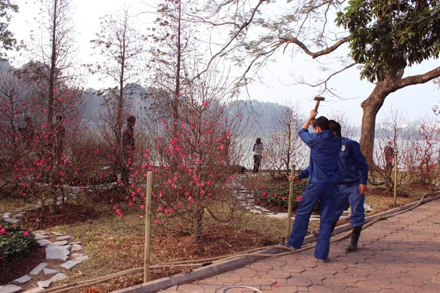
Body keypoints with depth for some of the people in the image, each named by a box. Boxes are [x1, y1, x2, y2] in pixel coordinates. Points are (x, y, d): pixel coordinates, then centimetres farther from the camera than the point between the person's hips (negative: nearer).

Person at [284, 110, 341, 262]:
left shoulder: (316, 140, -8)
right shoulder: (337, 141, 5)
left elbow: (302, 132, 13)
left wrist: (311, 117, 27)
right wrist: (316, 121, 31)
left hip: (316, 183, -4)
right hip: (332, 185, 4)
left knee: (302, 213, 13)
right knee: (327, 219, 6)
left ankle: (294, 243, 25)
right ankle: (322, 254, 8)